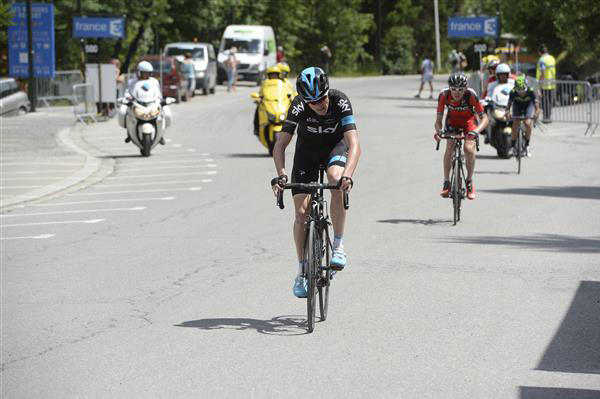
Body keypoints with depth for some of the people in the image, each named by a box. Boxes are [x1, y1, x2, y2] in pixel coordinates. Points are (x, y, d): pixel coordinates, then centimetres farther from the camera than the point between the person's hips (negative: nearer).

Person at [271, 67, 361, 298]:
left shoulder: (340, 101, -31)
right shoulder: (299, 106, -29)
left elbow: (354, 144, -39)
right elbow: (280, 144, -28)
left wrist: (347, 175, -55)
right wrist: (281, 175, -45)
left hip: (335, 146, -1)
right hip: (307, 149, 1)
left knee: (336, 179, -35)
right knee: (302, 212, -9)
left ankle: (338, 245, -21)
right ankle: (302, 271, 6)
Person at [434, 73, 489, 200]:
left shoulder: (471, 95, -32)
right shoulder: (444, 95, -28)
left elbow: (484, 118, -30)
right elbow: (439, 118, -22)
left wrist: (476, 131, -49)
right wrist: (438, 131, -44)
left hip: (469, 120, -1)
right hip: (452, 120, 1)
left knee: (469, 148, -23)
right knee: (449, 147, -22)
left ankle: (469, 182, -3)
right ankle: (446, 183, -11)